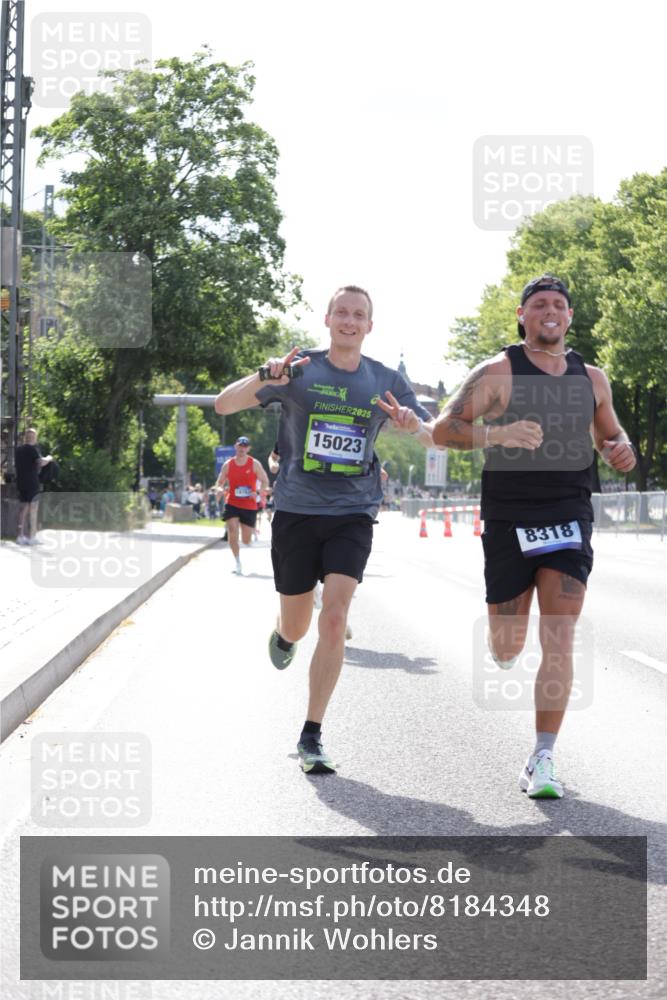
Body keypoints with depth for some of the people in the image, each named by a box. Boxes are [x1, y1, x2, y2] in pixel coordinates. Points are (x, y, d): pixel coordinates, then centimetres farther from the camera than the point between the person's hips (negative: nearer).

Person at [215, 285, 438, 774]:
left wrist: (414, 424, -16)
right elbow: (224, 405, -9)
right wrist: (266, 377, -28)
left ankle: (312, 737, -8)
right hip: (296, 512, 0)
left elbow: (437, 439, 8)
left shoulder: (386, 381, 4)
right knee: (297, 625, 9)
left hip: (352, 514, 0)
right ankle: (284, 637, 50)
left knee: (335, 619, -16)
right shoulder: (299, 370, -2)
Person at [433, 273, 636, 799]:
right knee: (506, 651, 6)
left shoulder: (592, 379, 10)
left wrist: (621, 451, -1)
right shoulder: (498, 372, -3)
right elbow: (443, 429, -10)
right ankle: (508, 640, 46)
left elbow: (610, 435, 24)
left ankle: (542, 760, -7)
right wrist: (496, 433, -27)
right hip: (509, 517, -2)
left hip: (569, 516, 2)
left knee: (559, 640, -11)